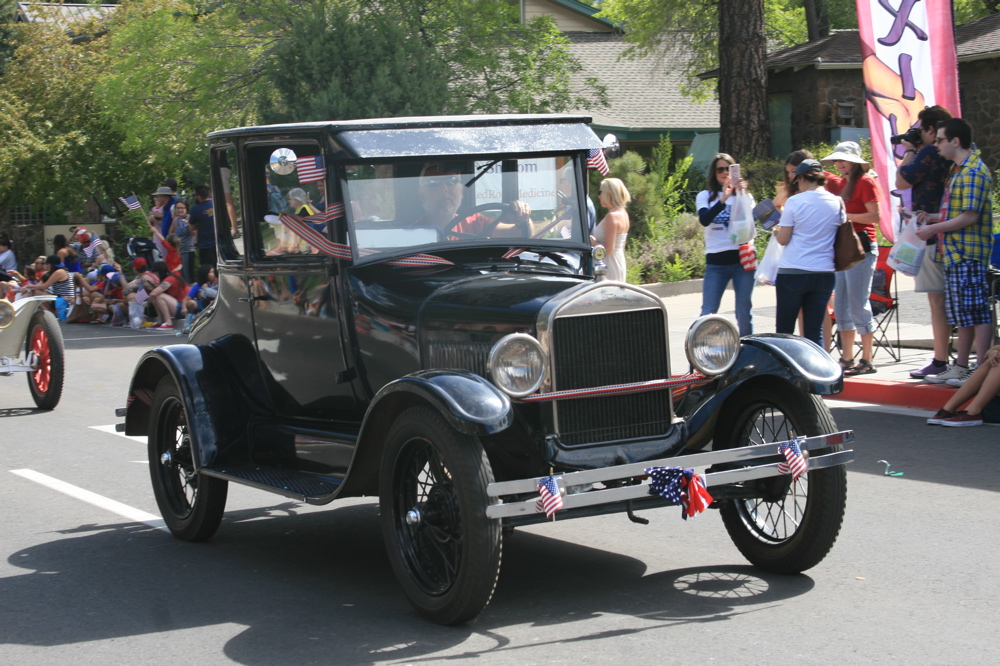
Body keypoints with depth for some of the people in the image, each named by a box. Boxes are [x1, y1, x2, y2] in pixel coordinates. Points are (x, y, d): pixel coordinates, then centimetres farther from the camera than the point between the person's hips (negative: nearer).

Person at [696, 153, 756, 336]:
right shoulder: (705, 196, 8)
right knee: (708, 314, -4)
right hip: (716, 261, -1)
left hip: (743, 259, 1)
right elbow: (704, 220, -12)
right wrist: (723, 199, -24)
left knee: (744, 313, 3)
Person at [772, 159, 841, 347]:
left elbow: (783, 239, -6)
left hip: (792, 272, -4)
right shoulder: (836, 203, 4)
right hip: (824, 273, 4)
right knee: (815, 331, 6)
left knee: (784, 330, 5)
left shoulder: (794, 202, -8)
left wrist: (777, 231, 15)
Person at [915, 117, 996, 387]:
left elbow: (969, 217, -20)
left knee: (977, 313, -8)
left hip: (968, 254, -11)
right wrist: (934, 218, 12)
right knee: (962, 314, 14)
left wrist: (933, 228, -14)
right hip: (956, 253, 11)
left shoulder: (973, 172, -14)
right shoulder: (960, 170, 18)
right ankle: (960, 368, 20)